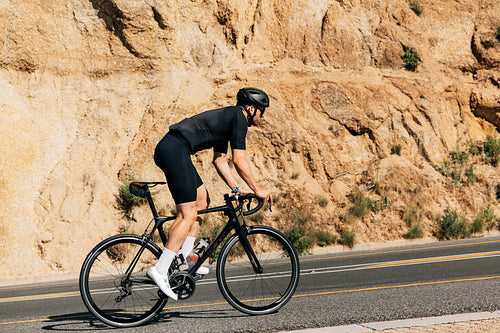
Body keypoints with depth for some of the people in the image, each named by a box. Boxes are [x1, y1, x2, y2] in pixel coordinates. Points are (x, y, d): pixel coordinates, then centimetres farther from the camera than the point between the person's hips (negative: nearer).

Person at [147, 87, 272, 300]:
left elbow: (219, 159, 28)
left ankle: (184, 258, 17)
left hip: (167, 149, 10)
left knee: (202, 200, 17)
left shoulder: (227, 118, 26)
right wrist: (257, 189, 2)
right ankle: (160, 270, -13)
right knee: (188, 214, -10)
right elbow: (239, 160, -6)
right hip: (175, 150, -10)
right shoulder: (239, 117, -2)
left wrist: (236, 189, 24)